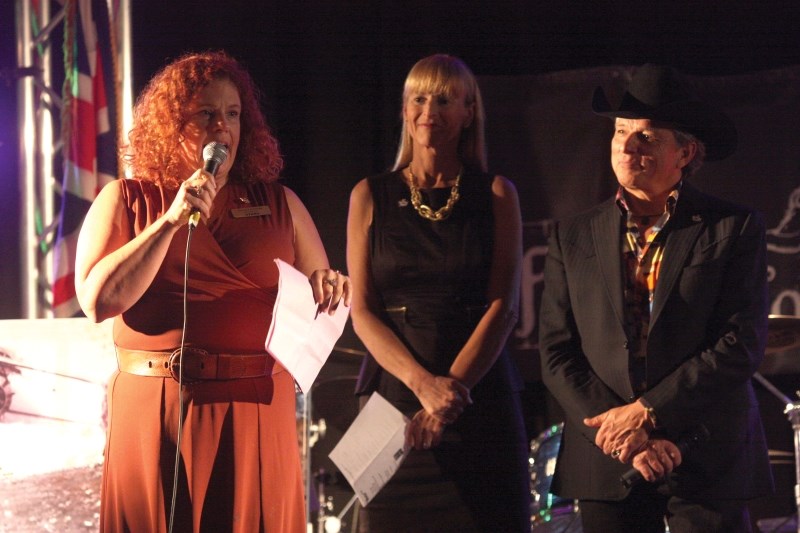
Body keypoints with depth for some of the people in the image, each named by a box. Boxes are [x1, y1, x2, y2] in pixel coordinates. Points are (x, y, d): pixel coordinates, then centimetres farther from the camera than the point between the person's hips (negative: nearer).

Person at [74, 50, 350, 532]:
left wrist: (329, 288, -10)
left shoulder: (280, 204, 12)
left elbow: (324, 294, 14)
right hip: (157, 415, -2)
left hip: (258, 416, 2)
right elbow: (98, 301, -8)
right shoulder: (126, 201, 5)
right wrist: (173, 220, -12)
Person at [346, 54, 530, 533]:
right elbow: (363, 311, 2)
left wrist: (454, 388, -15)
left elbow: (504, 306, -1)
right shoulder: (371, 196, 9)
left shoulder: (496, 195, 7)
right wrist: (423, 382, -14)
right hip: (395, 397, 1)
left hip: (482, 398, 0)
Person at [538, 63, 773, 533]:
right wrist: (622, 436, -9)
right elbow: (557, 355, 4)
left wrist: (647, 412, -12)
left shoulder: (735, 228, 1)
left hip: (709, 461, -2)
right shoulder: (574, 237, 8)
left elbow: (742, 344, -7)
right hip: (606, 466, 2)